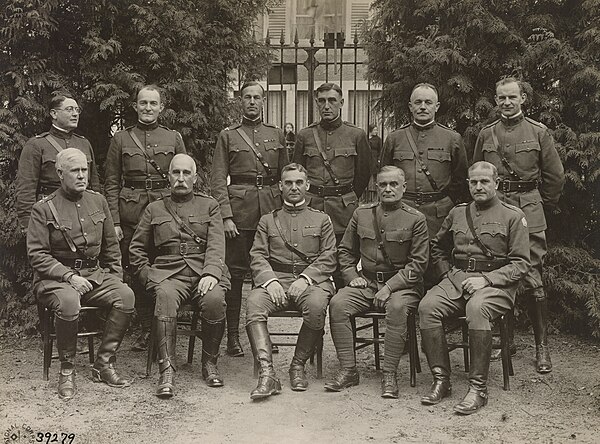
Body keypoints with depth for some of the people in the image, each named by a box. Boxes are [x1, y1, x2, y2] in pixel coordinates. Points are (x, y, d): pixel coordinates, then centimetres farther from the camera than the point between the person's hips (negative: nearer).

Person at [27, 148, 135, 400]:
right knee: (68, 301, -37)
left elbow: (111, 246, 18)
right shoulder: (43, 209, -2)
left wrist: (115, 278, 6)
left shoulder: (98, 201, 12)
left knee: (125, 295, -23)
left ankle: (103, 365, -11)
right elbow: (37, 255, -8)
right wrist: (69, 276, -20)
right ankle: (67, 372, -16)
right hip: (55, 277, -4)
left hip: (95, 274, 4)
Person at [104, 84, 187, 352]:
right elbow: (111, 184, 6)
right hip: (131, 211, 1)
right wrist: (114, 221, -2)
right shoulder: (121, 139, 8)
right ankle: (146, 329, 15)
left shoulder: (174, 138, 9)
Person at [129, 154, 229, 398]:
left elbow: (216, 245, 4)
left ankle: (210, 363, -13)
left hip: (204, 273, 0)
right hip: (168, 274, 0)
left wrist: (210, 273, -13)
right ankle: (167, 371, -34)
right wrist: (148, 276, 4)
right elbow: (136, 249, 20)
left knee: (215, 298, -33)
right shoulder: (154, 209, 20)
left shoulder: (209, 206, 17)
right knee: (165, 297, -34)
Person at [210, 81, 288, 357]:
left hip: (271, 207, 2)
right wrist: (226, 216, -9)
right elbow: (218, 180, 1)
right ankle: (232, 336, 6)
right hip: (239, 207, -2)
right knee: (236, 272, -2)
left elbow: (285, 177, 16)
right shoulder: (227, 136, 8)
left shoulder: (276, 135, 15)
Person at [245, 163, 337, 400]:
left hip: (313, 279, -1)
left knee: (317, 306, -35)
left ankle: (298, 365, -14)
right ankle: (267, 373, -36)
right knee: (254, 304, -32)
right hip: (275, 279, 1)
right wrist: (270, 280, -11)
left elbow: (328, 258, 7)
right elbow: (257, 256, 10)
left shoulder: (322, 219, 20)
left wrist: (305, 278, -11)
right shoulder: (267, 220, 22)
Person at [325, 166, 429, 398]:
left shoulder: (416, 219, 0)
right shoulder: (361, 214, 11)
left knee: (397, 307, -36)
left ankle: (390, 375, -24)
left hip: (402, 284, -3)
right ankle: (348, 370, -15)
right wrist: (352, 276, 1)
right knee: (337, 304, -23)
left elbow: (418, 263, -5)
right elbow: (345, 251, 19)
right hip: (366, 282, 4)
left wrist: (390, 287, -15)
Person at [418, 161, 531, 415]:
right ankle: (441, 380, -17)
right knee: (427, 307, -25)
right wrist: (447, 274, 13)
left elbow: (521, 264, -2)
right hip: (456, 279, 4)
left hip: (496, 284, -4)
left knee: (476, 308, -38)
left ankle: (478, 389, -29)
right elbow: (437, 247, 31)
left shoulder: (513, 216, 5)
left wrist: (486, 279, -14)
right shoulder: (457, 213, 18)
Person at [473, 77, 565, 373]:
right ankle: (506, 339, 19)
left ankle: (542, 346, 3)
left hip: (529, 213, -3)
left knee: (531, 279, -7)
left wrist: (542, 204, 10)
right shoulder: (486, 134, 11)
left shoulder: (538, 132, 4)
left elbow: (555, 176, 8)